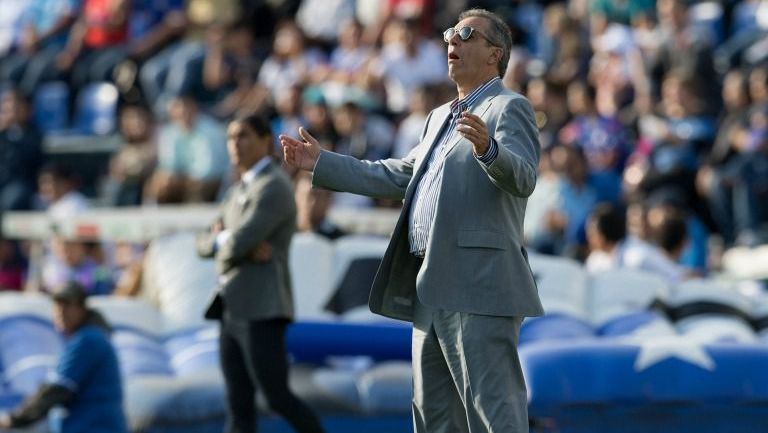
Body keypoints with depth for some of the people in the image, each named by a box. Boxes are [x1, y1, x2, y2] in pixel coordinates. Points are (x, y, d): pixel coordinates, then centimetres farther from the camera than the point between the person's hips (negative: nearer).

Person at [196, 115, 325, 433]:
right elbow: (204, 244, 13)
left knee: (278, 398, -9)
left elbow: (238, 242, -20)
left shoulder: (274, 187, -9)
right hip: (232, 309, 9)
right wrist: (245, 247, -6)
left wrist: (222, 240, 3)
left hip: (262, 311, -9)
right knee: (238, 406, 4)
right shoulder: (237, 193, 20)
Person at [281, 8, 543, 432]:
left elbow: (522, 178, -21)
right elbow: (396, 176, 29)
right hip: (432, 290, 10)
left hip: (477, 287, -10)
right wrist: (320, 163, 28)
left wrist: (487, 148, -41)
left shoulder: (508, 108, -4)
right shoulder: (440, 117, 24)